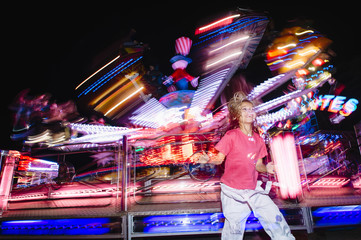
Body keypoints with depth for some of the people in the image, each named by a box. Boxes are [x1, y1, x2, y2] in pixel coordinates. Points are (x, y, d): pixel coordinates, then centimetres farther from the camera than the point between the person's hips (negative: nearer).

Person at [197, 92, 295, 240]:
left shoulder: (258, 140, 6)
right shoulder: (231, 135, -10)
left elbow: (257, 165, 9)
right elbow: (219, 158, -7)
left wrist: (267, 168, -11)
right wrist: (207, 159, -27)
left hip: (253, 190, 5)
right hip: (233, 192, -4)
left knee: (276, 219, 7)